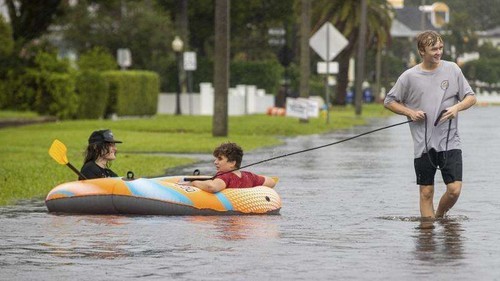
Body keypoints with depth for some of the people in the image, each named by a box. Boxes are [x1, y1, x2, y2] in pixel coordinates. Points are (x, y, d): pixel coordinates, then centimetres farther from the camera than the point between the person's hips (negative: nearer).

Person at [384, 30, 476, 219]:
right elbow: (389, 102, 10)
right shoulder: (409, 76, 0)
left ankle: (440, 215, 19)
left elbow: (471, 97, 10)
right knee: (426, 192, 2)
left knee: (454, 190, -8)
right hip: (423, 145, 0)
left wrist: (457, 107, -10)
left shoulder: (452, 70, 3)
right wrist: (409, 112, -6)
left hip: (450, 142, 0)